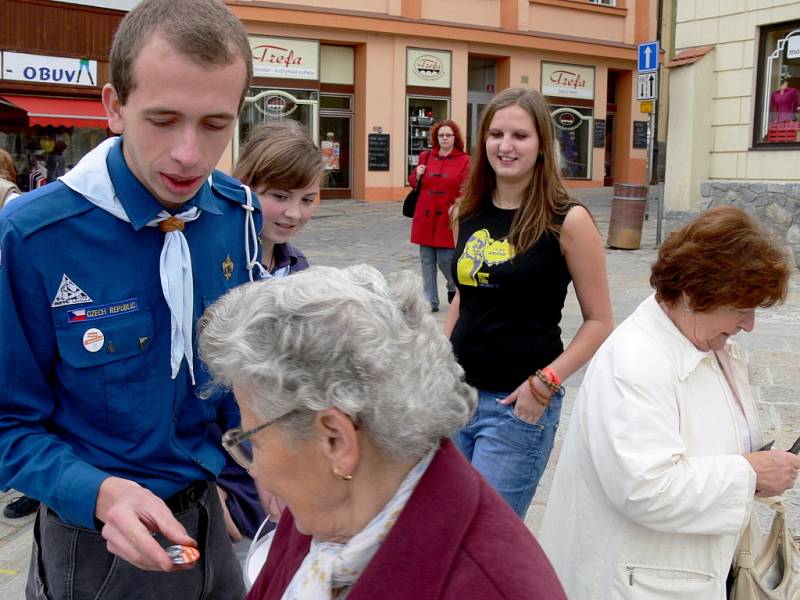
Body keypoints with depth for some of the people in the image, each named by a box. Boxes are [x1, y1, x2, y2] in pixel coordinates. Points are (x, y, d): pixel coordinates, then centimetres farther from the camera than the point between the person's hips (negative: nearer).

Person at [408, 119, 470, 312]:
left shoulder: (464, 160, -2)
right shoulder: (425, 157, 9)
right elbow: (413, 182, 18)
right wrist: (417, 176, -3)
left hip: (448, 219, -4)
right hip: (425, 217, 4)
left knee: (445, 259, -5)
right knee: (427, 260, 6)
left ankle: (454, 287, 27)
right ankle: (431, 301, 15)